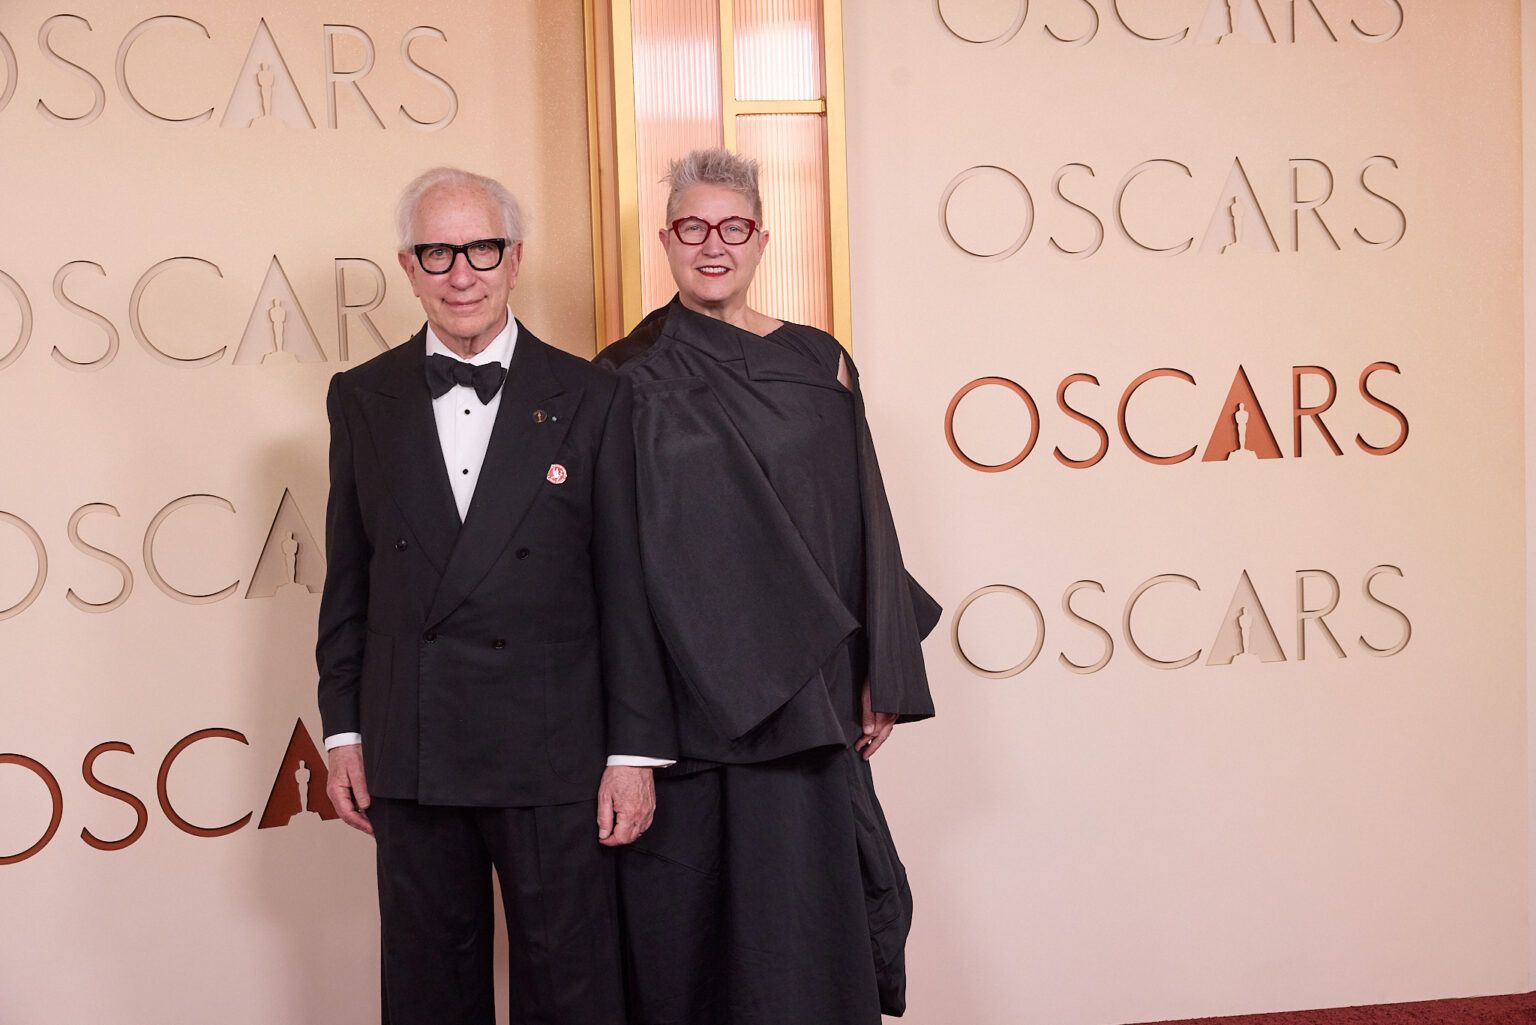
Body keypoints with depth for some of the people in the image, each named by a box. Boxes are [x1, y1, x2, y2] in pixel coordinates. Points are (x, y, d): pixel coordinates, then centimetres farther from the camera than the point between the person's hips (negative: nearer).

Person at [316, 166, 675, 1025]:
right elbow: (348, 577, 10)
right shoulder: (363, 399, 7)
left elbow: (627, 590, -3)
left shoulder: (592, 399, -1)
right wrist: (343, 730, 7)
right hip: (410, 757, 3)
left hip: (554, 757, -2)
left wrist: (635, 752, -6)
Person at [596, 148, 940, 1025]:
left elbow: (862, 526, 6)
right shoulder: (633, 381, 2)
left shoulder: (818, 364, 6)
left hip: (804, 692, 1)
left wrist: (880, 675, 1)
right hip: (681, 692, -1)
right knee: (685, 920, 5)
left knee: (803, 915, 5)